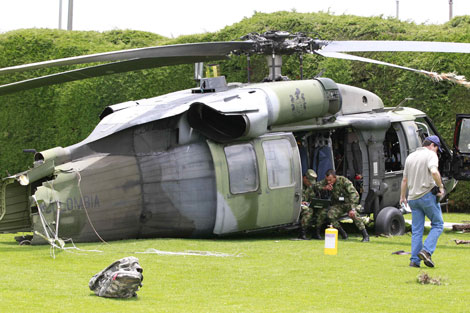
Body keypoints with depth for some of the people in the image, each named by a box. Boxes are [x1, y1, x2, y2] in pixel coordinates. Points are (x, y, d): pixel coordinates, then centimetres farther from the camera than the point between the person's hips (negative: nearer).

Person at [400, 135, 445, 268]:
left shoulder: (410, 157, 15)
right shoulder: (431, 155, -5)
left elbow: (404, 179, 20)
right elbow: (434, 172, -24)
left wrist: (402, 196, 31)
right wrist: (441, 187, -12)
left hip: (413, 198, 6)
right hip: (427, 195, -6)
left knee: (416, 230, 8)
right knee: (437, 224, 5)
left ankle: (414, 260, 3)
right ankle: (426, 251, -13)